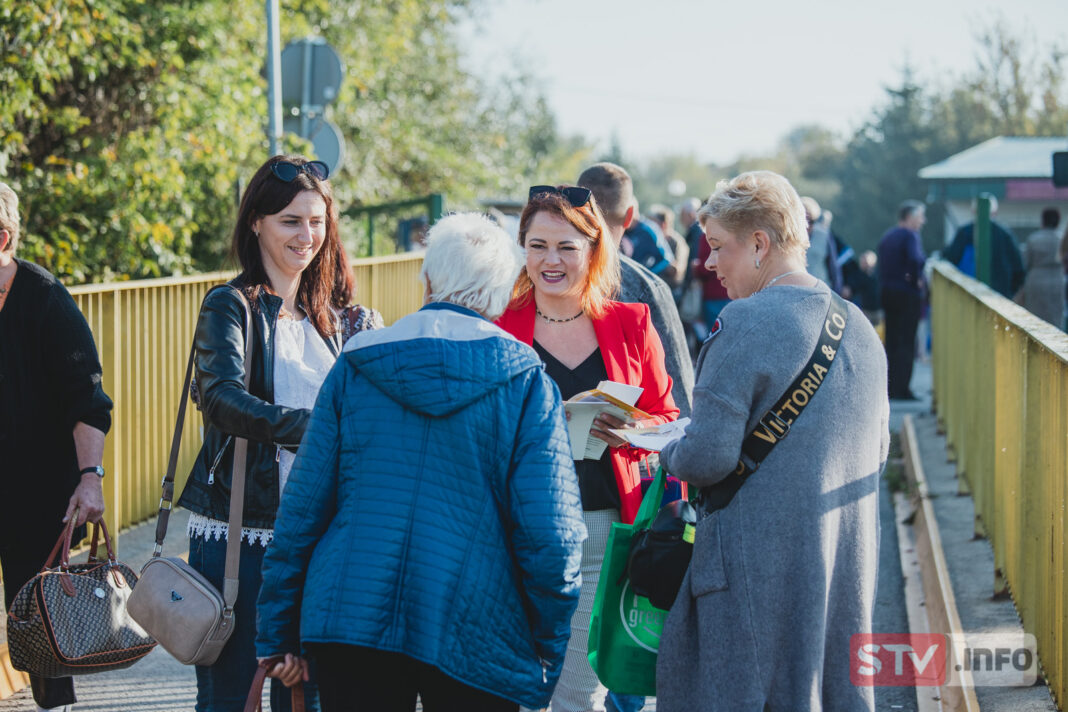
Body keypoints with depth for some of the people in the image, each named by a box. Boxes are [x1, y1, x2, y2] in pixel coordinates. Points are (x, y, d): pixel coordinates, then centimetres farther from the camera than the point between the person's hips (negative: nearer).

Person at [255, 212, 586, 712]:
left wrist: (279, 634, 11)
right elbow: (549, 534, -9)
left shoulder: (354, 369, 4)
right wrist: (549, 653, 3)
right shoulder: (525, 383, -3)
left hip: (350, 621, 2)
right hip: (476, 638, -2)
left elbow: (302, 506, 4)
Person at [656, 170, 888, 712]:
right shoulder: (859, 326, 7)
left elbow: (707, 459, -20)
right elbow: (876, 451, 17)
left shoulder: (747, 323, -16)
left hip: (758, 562, -7)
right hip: (848, 561, 7)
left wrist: (665, 450, 0)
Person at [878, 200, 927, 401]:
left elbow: (882, 265, 10)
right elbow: (915, 259, -28)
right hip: (908, 294, -8)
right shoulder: (909, 235, -12)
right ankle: (901, 389, -6)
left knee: (891, 341, 12)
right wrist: (917, 280, -14)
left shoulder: (886, 236, 13)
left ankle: (890, 388, 14)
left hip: (887, 292, 8)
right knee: (906, 343, -4)